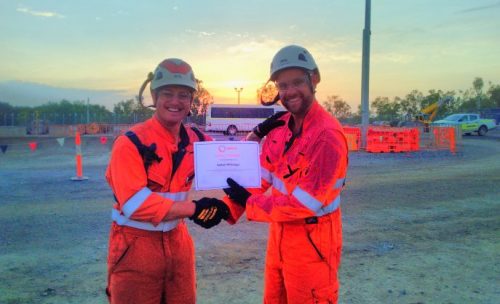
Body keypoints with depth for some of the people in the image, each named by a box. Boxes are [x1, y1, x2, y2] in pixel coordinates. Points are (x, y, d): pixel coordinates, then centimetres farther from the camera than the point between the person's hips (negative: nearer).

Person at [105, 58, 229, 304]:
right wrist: (194, 209, -21)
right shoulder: (131, 143, -16)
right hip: (136, 245, -5)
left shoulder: (197, 141, 1)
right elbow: (136, 204, -23)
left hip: (177, 241, 6)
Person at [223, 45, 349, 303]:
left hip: (312, 239, -8)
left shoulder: (327, 135, -24)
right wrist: (229, 207, -9)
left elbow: (305, 202, -25)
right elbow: (260, 174, 4)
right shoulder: (279, 127, 2)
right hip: (279, 232, 8)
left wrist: (249, 203, -16)